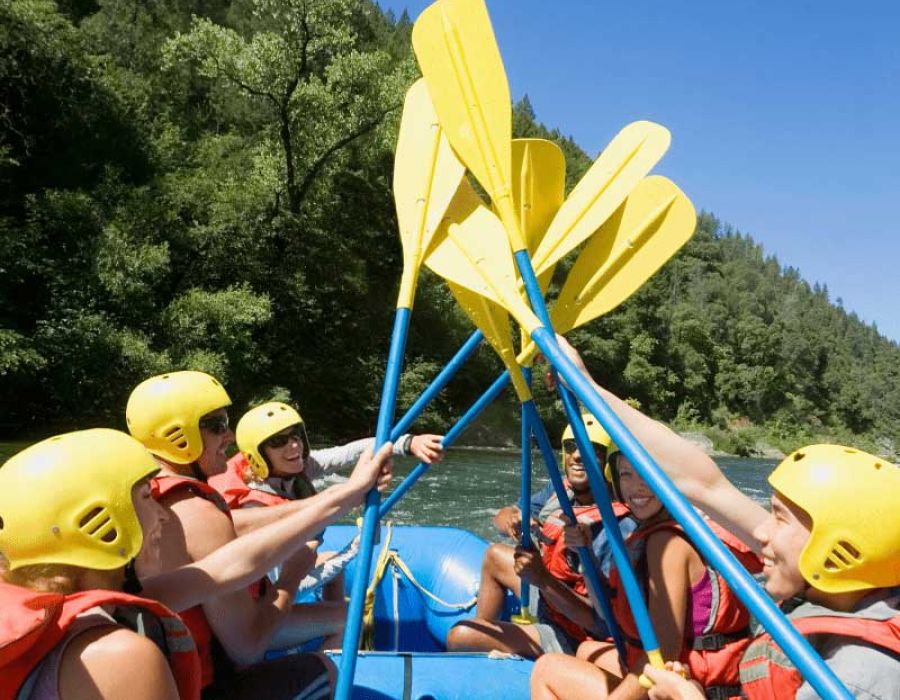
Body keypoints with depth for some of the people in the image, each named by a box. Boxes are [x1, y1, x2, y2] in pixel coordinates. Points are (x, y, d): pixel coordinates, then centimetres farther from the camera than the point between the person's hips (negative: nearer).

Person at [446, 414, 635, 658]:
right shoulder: (564, 491, -7)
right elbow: (503, 516, -1)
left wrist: (543, 579, -37)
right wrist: (512, 520, -24)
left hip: (568, 640, -8)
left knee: (459, 637, -15)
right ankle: (483, 628, 33)